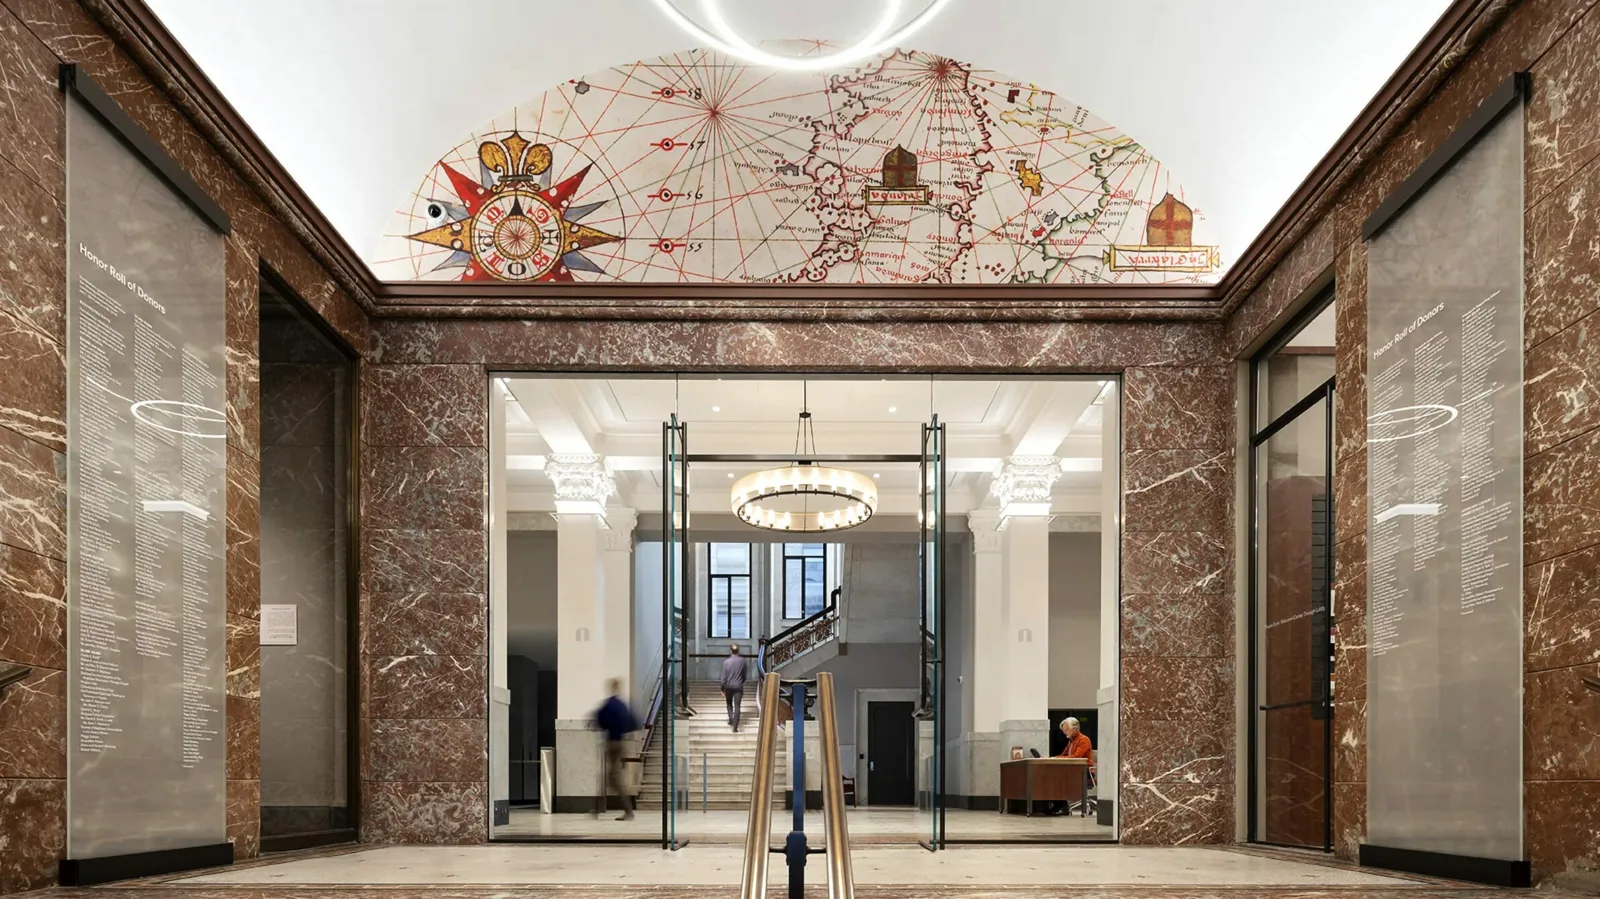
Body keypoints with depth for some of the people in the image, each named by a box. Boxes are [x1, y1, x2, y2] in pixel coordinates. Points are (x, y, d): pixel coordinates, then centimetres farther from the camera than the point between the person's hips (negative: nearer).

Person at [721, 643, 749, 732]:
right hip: (738, 686, 0)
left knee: (729, 703, 24)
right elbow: (746, 675, 4)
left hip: (728, 686, 0)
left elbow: (724, 677, -8)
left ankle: (731, 719, 11)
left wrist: (722, 689, 1)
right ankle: (735, 727, -5)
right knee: (737, 706, 1)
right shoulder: (742, 661, -4)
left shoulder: (726, 661, -9)